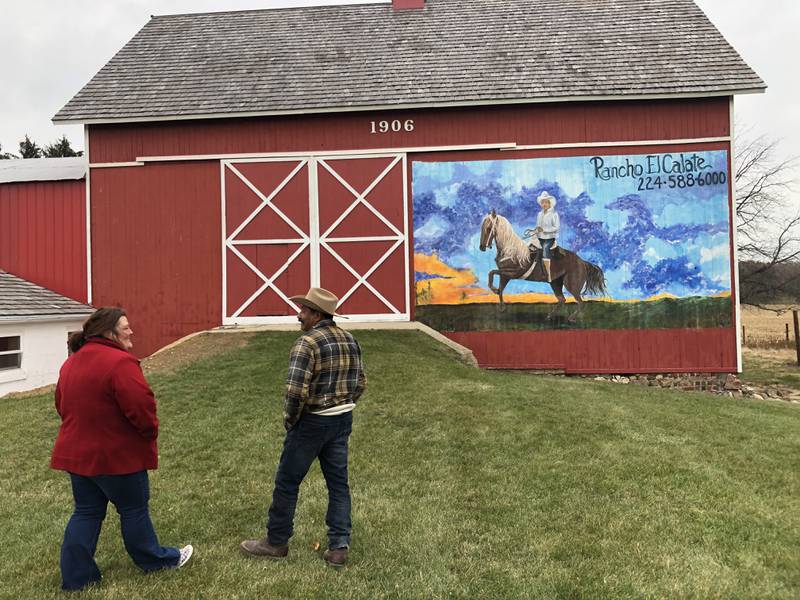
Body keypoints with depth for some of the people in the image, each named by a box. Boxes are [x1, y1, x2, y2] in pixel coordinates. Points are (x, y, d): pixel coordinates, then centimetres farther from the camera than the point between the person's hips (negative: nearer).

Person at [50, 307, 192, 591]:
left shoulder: (71, 362, 7)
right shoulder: (120, 362, -23)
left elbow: (62, 405, 16)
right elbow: (141, 407, -26)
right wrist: (150, 431, -7)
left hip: (76, 452, 8)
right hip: (117, 454, -7)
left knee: (86, 512, 17)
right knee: (134, 509, 10)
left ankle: (76, 576, 22)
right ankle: (155, 560, 28)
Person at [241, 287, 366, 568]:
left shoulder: (307, 343, -18)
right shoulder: (349, 340, 5)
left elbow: (296, 390, -25)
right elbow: (360, 382, 11)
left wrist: (290, 419, -9)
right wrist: (342, 408, 16)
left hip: (312, 421, -7)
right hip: (343, 420, 7)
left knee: (287, 481, 10)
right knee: (338, 482, 13)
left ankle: (276, 542, 25)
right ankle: (339, 547, 16)